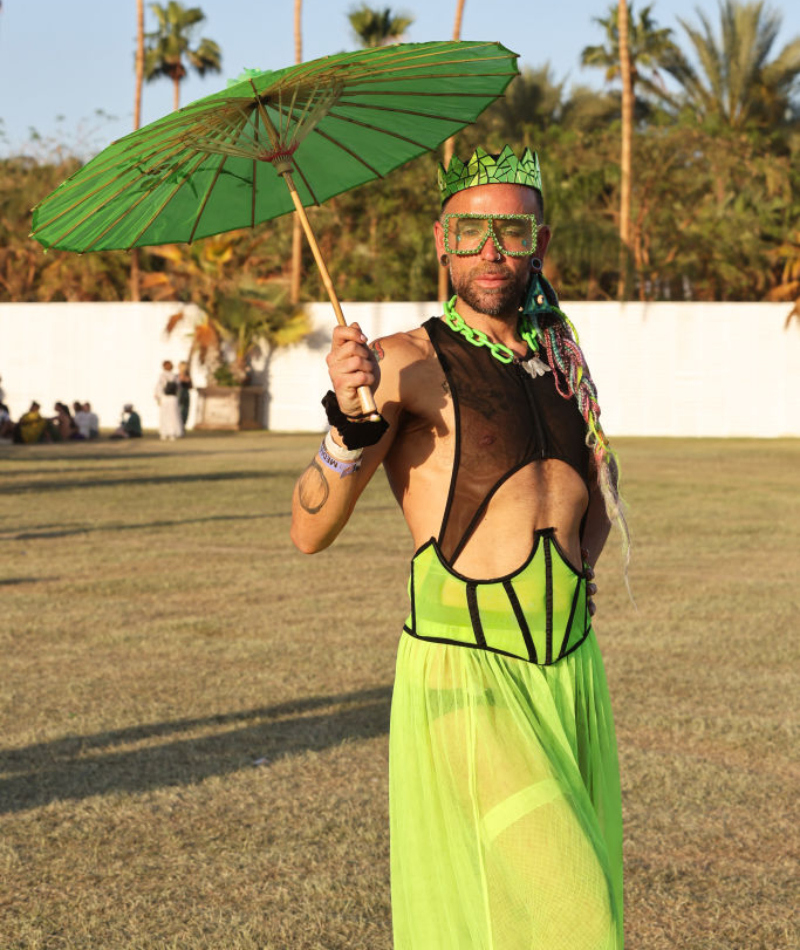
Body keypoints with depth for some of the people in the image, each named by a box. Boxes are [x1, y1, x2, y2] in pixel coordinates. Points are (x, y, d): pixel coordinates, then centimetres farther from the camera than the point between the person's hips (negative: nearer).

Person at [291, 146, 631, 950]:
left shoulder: (560, 358, 12)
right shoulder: (410, 363, -6)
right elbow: (310, 530, -15)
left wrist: (578, 566, 10)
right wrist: (351, 422, -32)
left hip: (573, 673, 6)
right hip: (464, 676, -6)